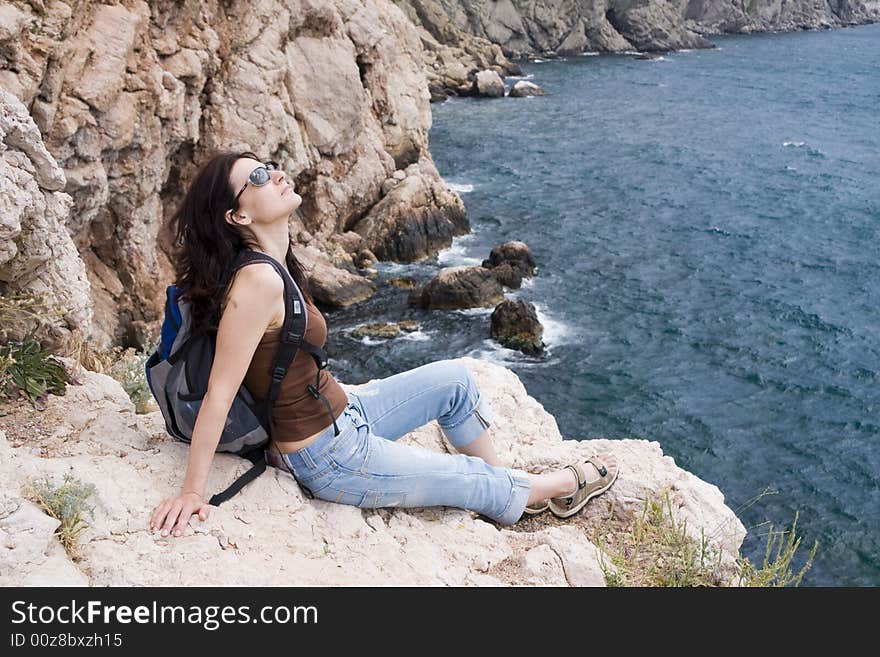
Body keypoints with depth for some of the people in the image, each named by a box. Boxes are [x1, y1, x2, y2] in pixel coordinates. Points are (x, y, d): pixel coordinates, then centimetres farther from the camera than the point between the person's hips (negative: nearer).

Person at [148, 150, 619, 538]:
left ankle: (505, 480, 33)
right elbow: (219, 392, -27)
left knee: (454, 379, 13)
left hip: (341, 415, 8)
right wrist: (191, 493, -22)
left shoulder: (275, 264, -1)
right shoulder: (258, 281, -30)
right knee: (471, 482, 10)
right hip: (328, 460, -8)